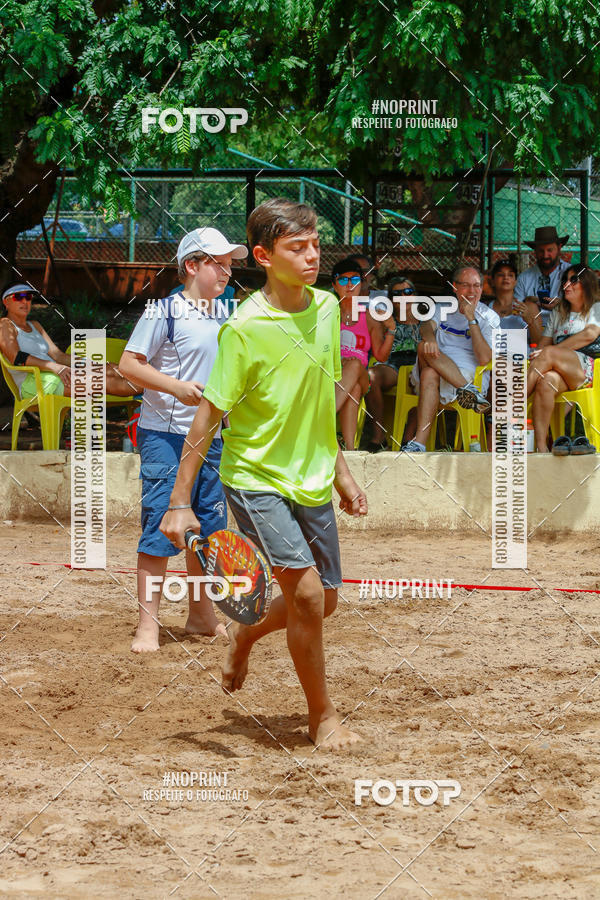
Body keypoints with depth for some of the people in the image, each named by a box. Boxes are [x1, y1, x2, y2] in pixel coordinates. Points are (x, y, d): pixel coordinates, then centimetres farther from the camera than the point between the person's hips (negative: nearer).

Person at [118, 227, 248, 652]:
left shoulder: (221, 322, 14)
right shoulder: (165, 312, -8)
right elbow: (129, 363, -13)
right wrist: (176, 386, -24)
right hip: (166, 436, -7)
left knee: (208, 528, 12)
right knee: (160, 528, -9)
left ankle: (201, 616, 25)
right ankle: (148, 624, -6)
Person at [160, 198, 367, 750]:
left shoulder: (327, 307, 1)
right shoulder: (245, 329, -18)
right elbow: (208, 418, -14)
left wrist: (341, 471, 18)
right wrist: (180, 502, -16)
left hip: (313, 481, 7)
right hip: (256, 479, -7)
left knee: (323, 602, 13)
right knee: (307, 590, -18)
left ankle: (244, 637, 44)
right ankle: (323, 716, 0)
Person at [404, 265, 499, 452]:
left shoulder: (489, 317, 8)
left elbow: (484, 359, -8)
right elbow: (427, 325, -4)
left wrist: (471, 319, -11)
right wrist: (429, 337, -31)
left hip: (469, 375, -4)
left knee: (430, 374, -35)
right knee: (425, 347, -31)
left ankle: (419, 442, -44)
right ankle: (469, 392, -36)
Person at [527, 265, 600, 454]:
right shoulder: (557, 313, 31)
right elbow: (543, 344, 22)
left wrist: (549, 352, -10)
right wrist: (536, 356, -5)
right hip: (560, 372, 4)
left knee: (549, 354, -34)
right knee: (547, 381, -36)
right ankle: (541, 447, -47)